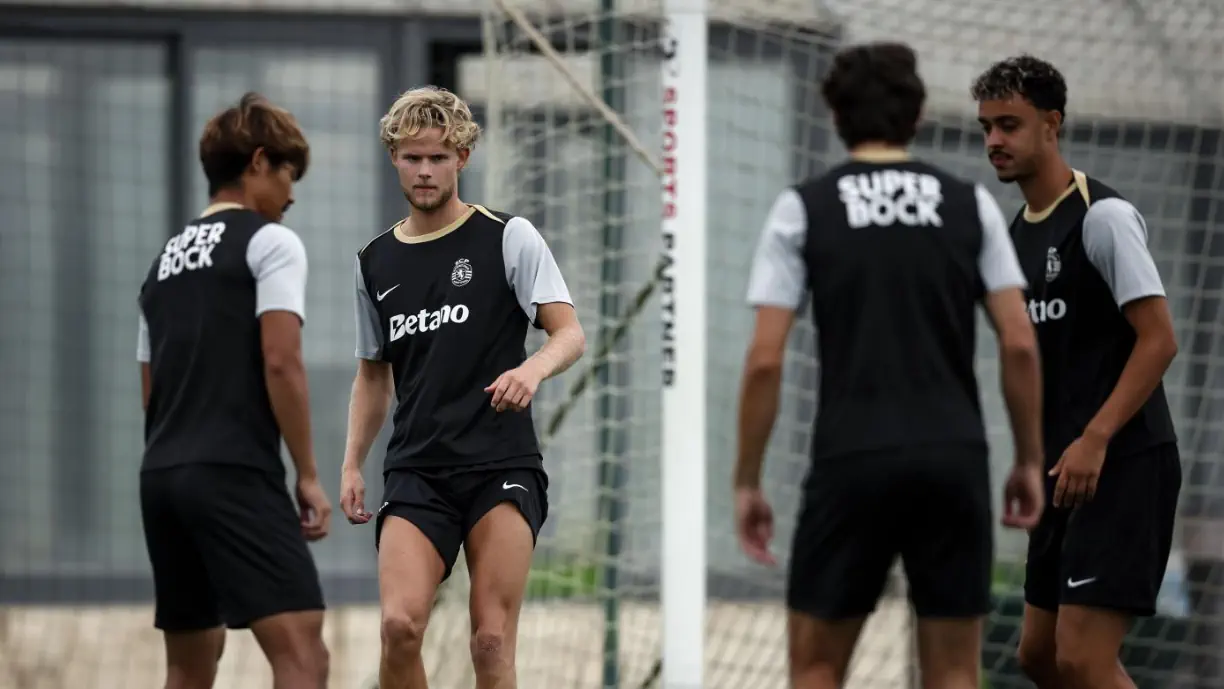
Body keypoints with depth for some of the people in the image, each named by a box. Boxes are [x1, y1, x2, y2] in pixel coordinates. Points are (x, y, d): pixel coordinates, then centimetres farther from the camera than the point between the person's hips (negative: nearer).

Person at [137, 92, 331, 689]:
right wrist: (308, 475, -7)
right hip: (235, 475, -8)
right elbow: (281, 363, -11)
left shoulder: (166, 261, 22)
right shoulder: (270, 242, 0)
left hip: (160, 478, 8)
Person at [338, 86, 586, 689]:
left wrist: (534, 368, -26)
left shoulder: (508, 238, 3)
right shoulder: (375, 262, 14)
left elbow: (570, 334, -4)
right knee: (400, 625, -17)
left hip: (503, 467, -3)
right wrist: (351, 464, 13)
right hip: (415, 473, 3)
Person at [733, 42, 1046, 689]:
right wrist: (1029, 460, 12)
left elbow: (765, 360, -3)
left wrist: (746, 482, 4)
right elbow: (1019, 344, 2)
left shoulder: (802, 209, 2)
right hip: (954, 461, 2)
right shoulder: (970, 204, 7)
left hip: (852, 463, -2)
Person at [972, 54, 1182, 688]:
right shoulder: (1020, 232, 15)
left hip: (1125, 467, -10)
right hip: (1069, 469, 10)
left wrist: (1094, 439, -25)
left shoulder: (1103, 218, -12)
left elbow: (1158, 340, -17)